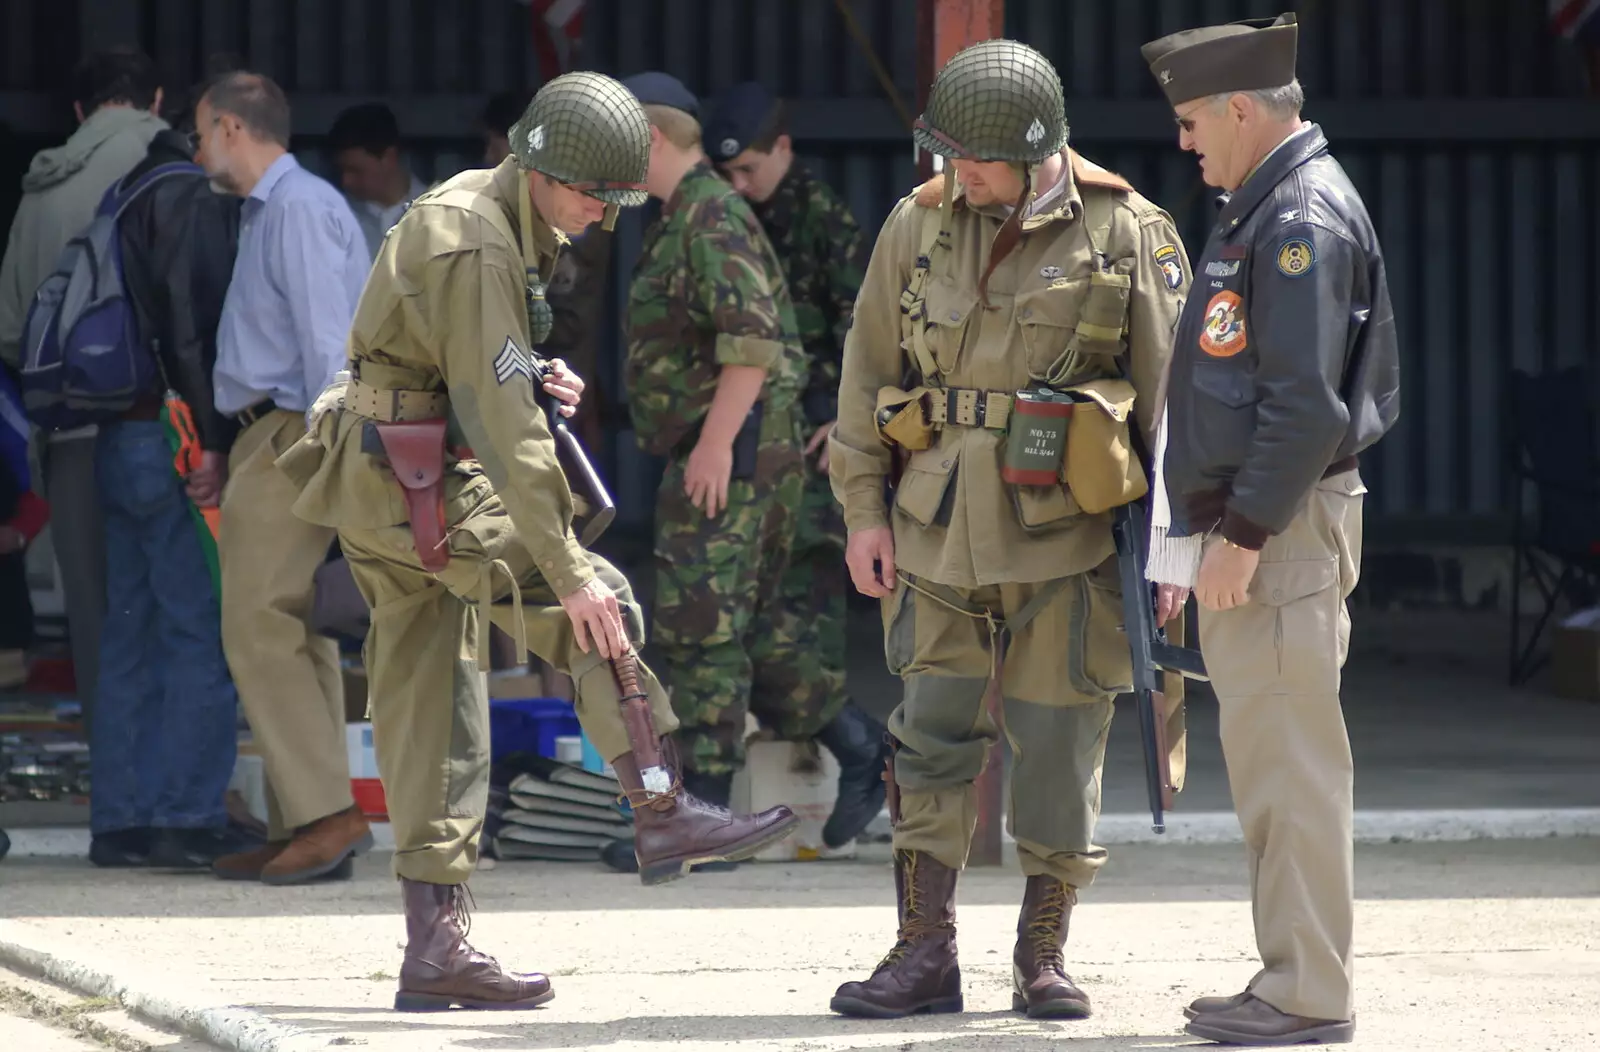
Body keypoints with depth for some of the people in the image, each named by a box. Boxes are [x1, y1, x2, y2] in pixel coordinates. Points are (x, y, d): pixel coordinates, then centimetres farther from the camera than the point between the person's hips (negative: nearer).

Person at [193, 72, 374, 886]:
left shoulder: (300, 210, -11)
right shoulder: (267, 213, 21)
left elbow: (327, 340, -18)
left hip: (291, 438, -10)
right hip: (270, 439, 10)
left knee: (260, 627, -14)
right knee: (292, 634, 7)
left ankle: (326, 813, -18)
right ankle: (302, 830, 5)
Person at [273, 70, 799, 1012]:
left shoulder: (493, 212, 12)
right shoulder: (477, 248, -20)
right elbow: (506, 425, -25)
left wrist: (529, 375, 2)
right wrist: (568, 572, -26)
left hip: (380, 480, 10)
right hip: (419, 484, -10)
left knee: (431, 699, 6)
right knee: (599, 610, -10)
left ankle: (434, 947, 5)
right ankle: (664, 816, -10)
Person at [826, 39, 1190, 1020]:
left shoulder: (1128, 235, -2)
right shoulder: (918, 226, 7)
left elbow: (1170, 389, 0)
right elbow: (868, 375, 12)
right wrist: (865, 509, 7)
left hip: (1067, 536, -3)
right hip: (940, 534, 3)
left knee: (1060, 746, 2)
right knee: (934, 741, 3)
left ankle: (1044, 955, 14)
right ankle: (925, 955, 9)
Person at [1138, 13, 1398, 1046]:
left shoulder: (1305, 220, -15)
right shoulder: (1266, 210, 17)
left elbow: (1309, 403, -22)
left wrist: (1243, 532, -21)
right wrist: (1216, 530, 20)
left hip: (1282, 532, -11)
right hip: (1248, 528, 11)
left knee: (1289, 763, -9)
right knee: (1265, 764, 13)